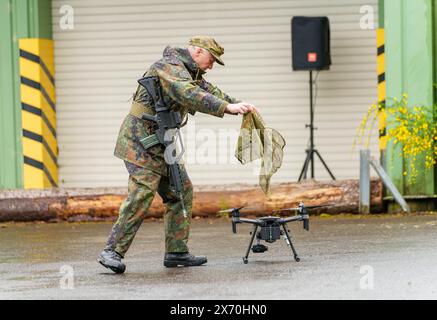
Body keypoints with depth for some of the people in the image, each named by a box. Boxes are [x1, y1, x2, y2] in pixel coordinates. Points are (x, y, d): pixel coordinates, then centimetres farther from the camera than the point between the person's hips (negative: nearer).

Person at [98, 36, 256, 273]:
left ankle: (176, 252, 11)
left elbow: (209, 91, 23)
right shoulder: (170, 67, -16)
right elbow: (190, 95, -32)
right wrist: (227, 107, -37)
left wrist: (239, 105, 7)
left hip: (160, 145, 11)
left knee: (181, 192, 8)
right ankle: (112, 252, -15)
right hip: (142, 140, -11)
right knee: (141, 196, -17)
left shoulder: (189, 72, 18)